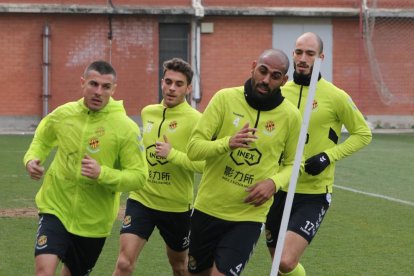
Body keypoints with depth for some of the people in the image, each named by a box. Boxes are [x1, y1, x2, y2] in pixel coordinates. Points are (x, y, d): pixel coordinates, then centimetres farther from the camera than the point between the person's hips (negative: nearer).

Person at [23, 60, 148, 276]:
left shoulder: (126, 128, -14)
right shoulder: (63, 114, -4)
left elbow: (139, 176, -14)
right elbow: (42, 139, 18)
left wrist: (103, 173, -30)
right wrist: (32, 159, -4)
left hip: (94, 220, 0)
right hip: (56, 208, 1)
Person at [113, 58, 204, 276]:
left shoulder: (194, 120, -12)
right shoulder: (147, 112, 6)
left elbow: (204, 164, -21)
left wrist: (173, 154, -27)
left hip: (176, 206, -3)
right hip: (141, 199, 3)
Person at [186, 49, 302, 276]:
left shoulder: (290, 116, -5)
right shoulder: (225, 98, -7)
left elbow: (292, 163, 9)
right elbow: (194, 148, -8)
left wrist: (274, 182, -12)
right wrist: (228, 143, -27)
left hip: (249, 216, -1)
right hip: (207, 207, 1)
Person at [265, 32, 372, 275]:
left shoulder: (335, 96, -10)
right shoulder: (280, 92, 2)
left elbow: (363, 134, 0)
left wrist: (329, 156, -14)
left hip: (314, 194, -5)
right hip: (279, 190, 5)